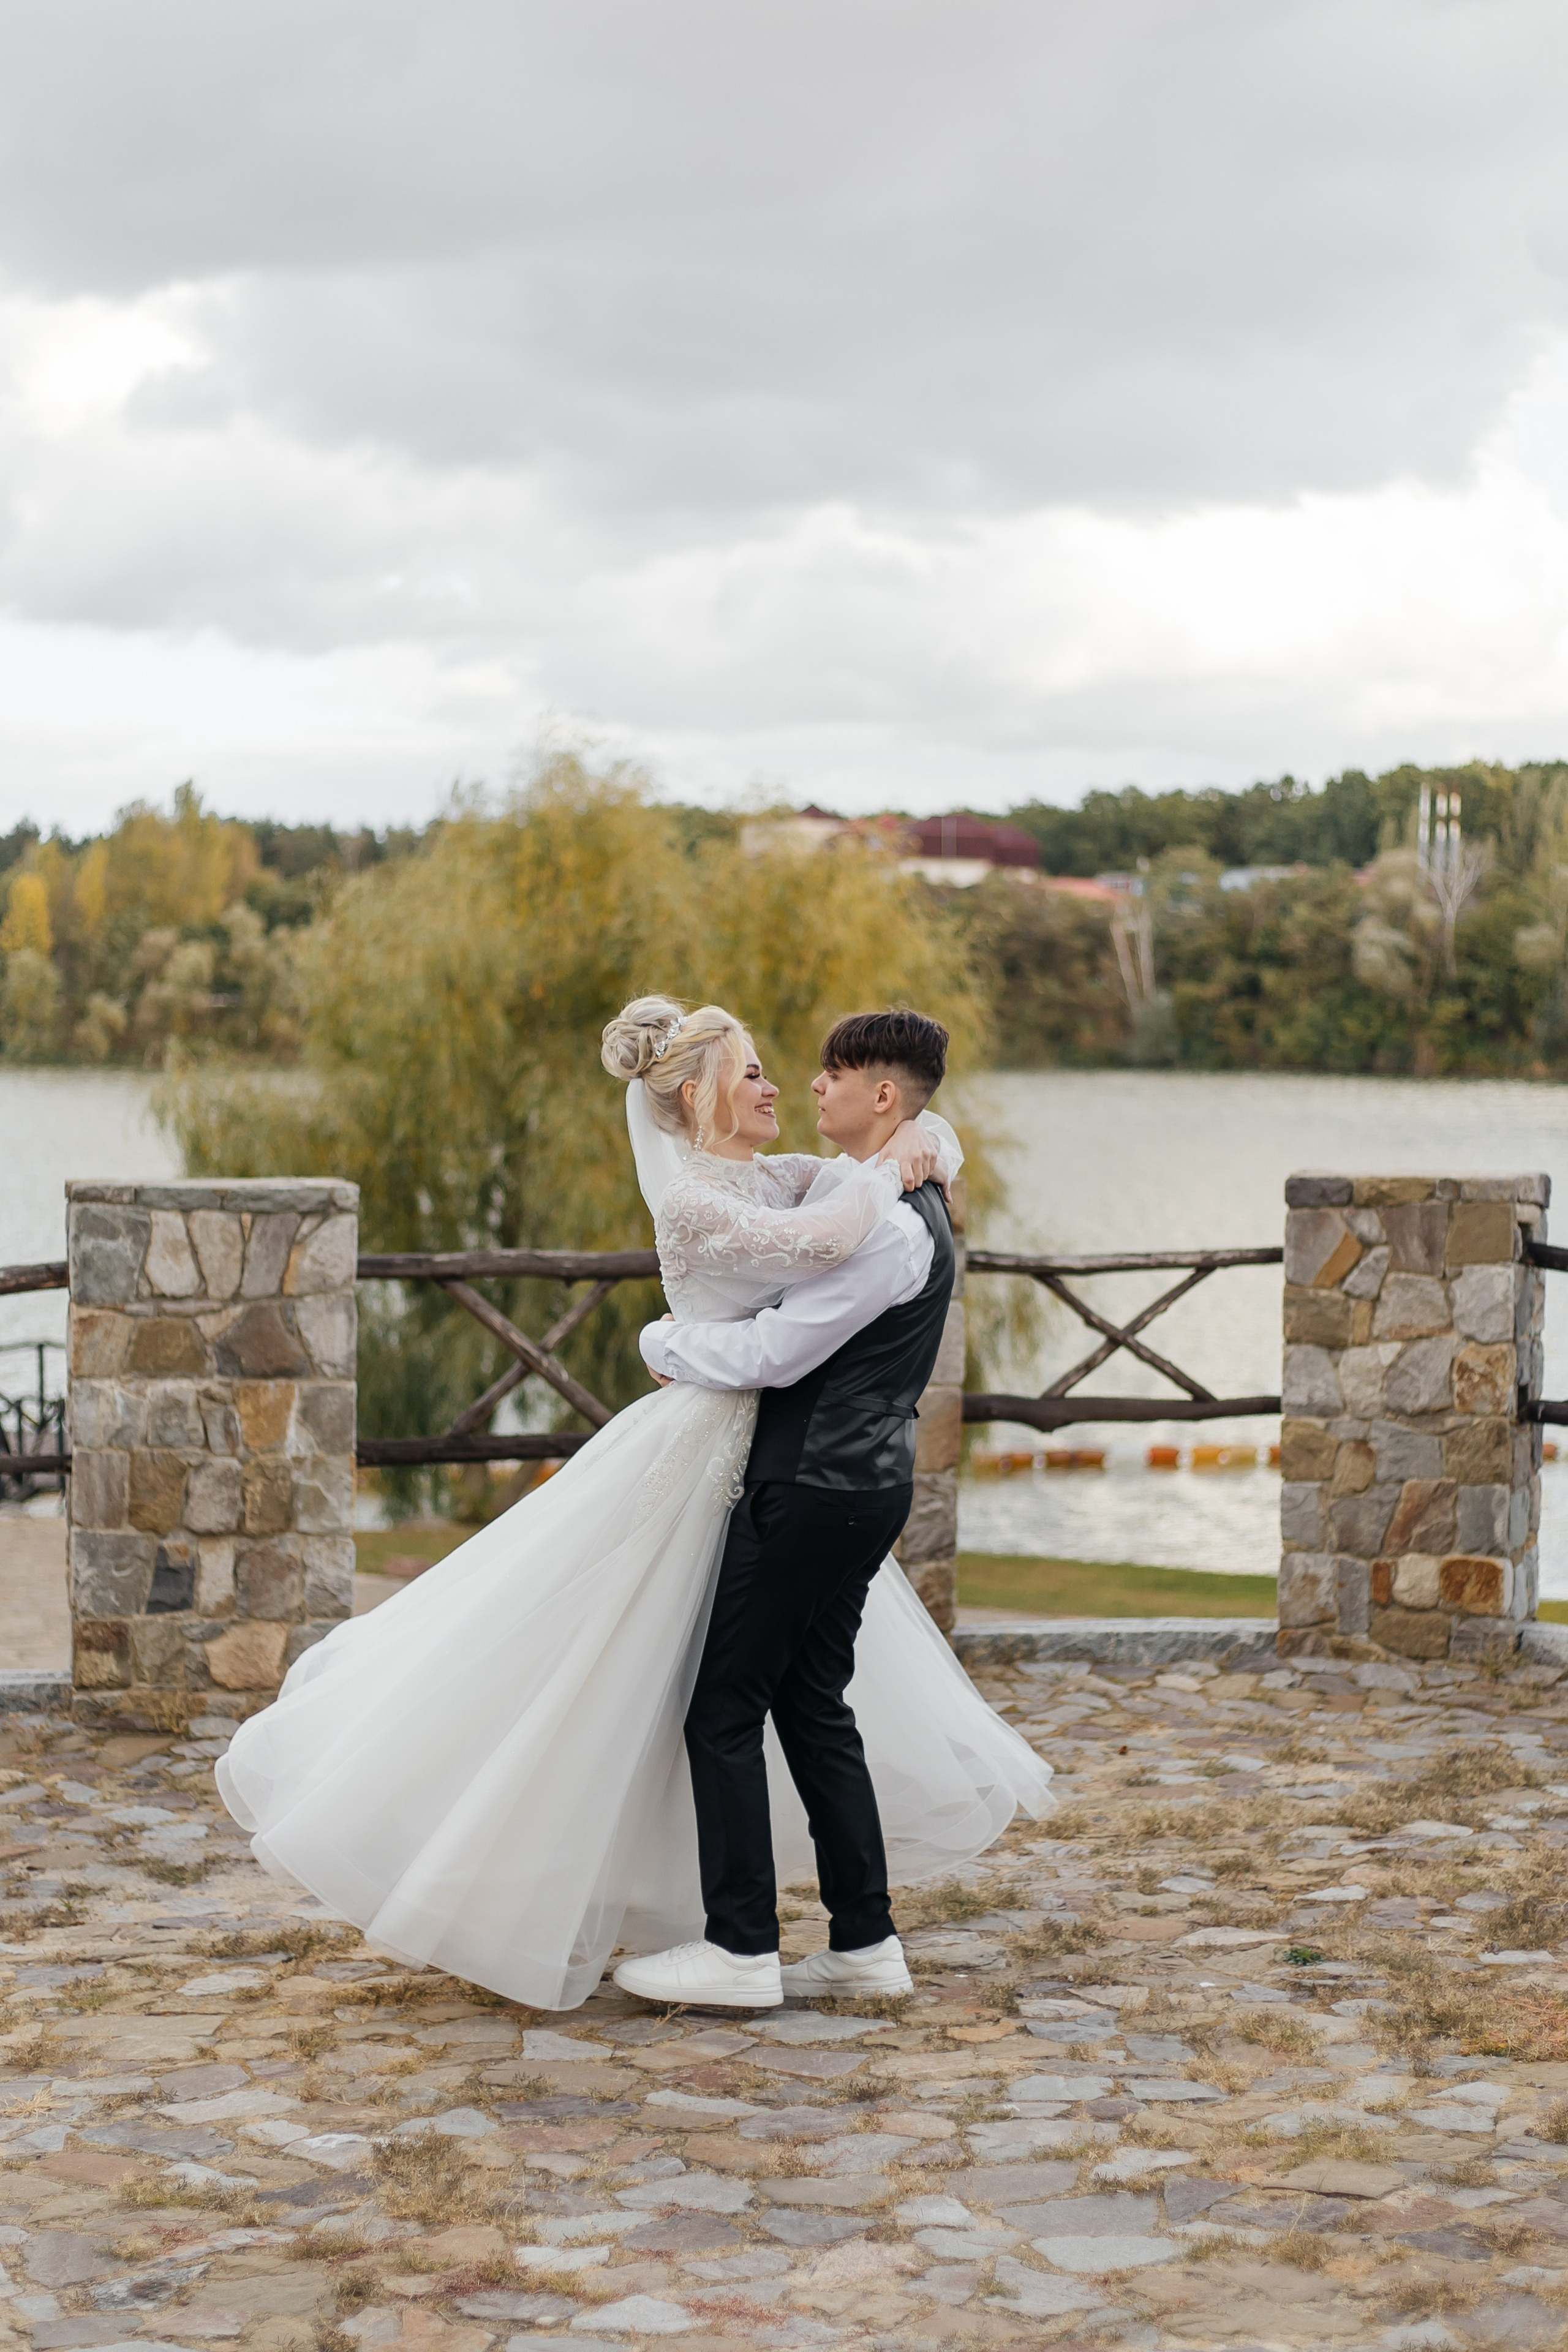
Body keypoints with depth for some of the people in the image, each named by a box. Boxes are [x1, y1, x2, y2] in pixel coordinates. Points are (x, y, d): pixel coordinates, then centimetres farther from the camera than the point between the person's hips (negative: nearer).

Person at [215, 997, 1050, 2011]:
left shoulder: (778, 1179, 6)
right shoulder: (693, 1201, -19)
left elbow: (925, 1138, 12)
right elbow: (822, 1240, -35)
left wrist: (923, 1145, -10)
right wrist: (882, 1170, -18)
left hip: (771, 1469, 9)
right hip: (694, 1459, -9)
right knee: (580, 1677, -1)